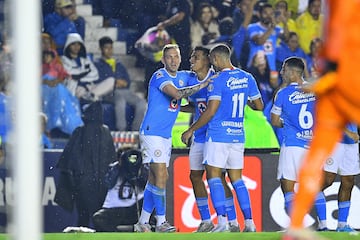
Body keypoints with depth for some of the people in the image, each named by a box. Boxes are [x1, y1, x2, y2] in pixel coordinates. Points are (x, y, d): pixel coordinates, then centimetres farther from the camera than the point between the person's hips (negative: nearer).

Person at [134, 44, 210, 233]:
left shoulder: (183, 77, 11)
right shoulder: (159, 76, -13)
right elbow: (176, 93, -28)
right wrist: (202, 85, -25)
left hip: (165, 135, 8)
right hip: (151, 133, -8)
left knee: (154, 179, 9)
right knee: (161, 176, -14)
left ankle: (142, 222, 14)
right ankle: (161, 222, -14)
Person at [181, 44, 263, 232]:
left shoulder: (218, 81, -12)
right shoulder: (247, 78, 8)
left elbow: (211, 111, -17)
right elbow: (259, 106, 15)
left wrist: (191, 130, -8)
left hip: (218, 135, -7)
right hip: (238, 135, 7)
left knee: (214, 177, -4)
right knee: (237, 179, 12)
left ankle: (221, 221, -16)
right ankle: (249, 222, 6)